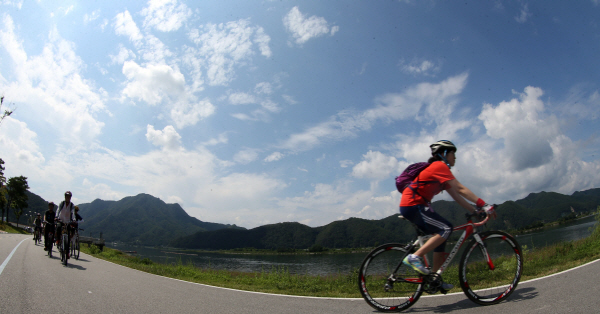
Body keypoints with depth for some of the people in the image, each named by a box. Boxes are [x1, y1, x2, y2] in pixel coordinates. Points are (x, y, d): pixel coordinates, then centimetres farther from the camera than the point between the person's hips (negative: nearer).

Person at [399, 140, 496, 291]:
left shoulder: (441, 170, 21)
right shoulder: (440, 166, -9)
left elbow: (455, 195, 16)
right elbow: (460, 189, -16)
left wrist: (475, 211, 10)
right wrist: (484, 205, -16)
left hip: (412, 206, 10)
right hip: (413, 205, -10)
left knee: (441, 234, 11)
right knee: (445, 229, -16)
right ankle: (414, 257, -16)